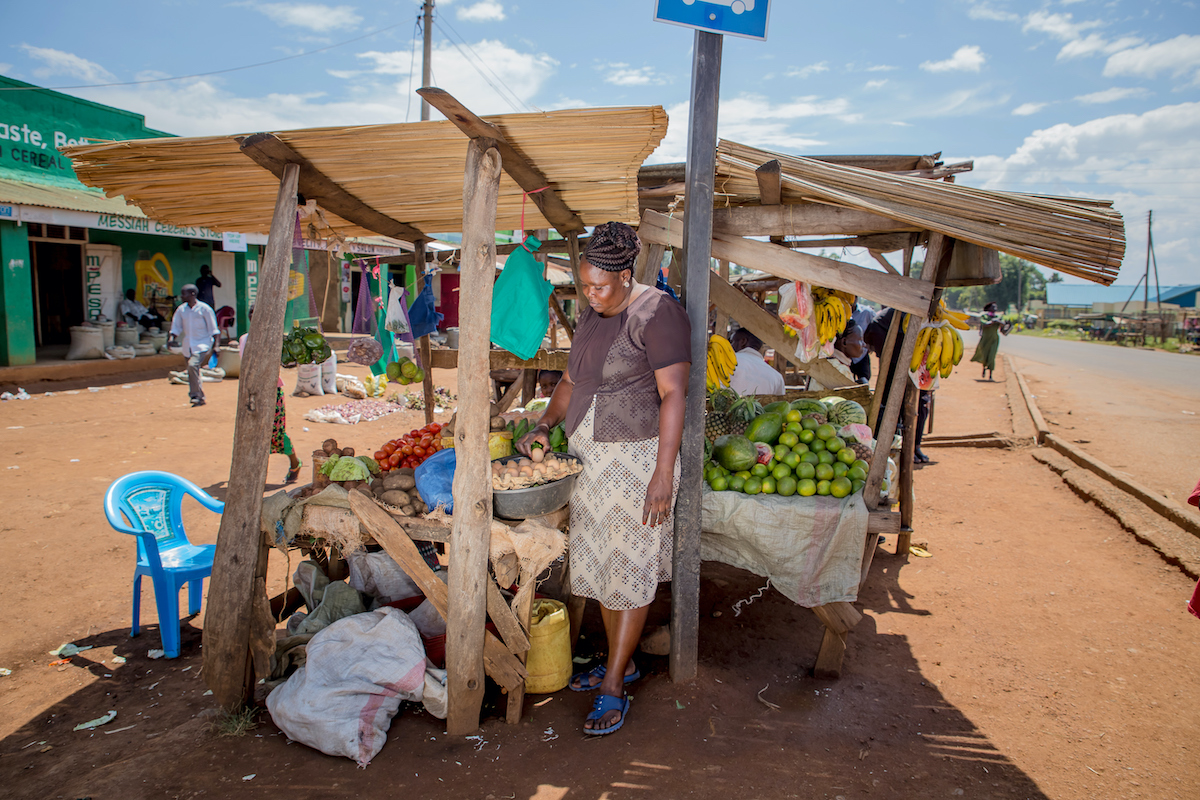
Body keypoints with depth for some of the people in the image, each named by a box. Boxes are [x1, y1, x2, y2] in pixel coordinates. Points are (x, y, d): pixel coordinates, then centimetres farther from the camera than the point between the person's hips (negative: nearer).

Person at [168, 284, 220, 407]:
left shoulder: (204, 308, -8)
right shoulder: (181, 309, 6)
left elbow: (213, 329, -5)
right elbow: (176, 326, 12)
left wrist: (214, 347, -9)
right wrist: (172, 338, -7)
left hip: (203, 344, -6)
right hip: (188, 345, 6)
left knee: (192, 365, -26)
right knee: (192, 370, 10)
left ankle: (195, 395, -18)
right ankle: (200, 398, 21)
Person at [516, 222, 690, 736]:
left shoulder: (657, 314, -15)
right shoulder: (592, 315, 11)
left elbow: (673, 394, -19)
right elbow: (572, 380, 18)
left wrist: (664, 472, -24)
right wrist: (545, 425, 2)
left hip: (636, 459, -8)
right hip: (590, 458, 8)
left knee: (630, 572, 1)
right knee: (599, 564, 15)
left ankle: (613, 688, 12)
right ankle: (621, 662, 33)